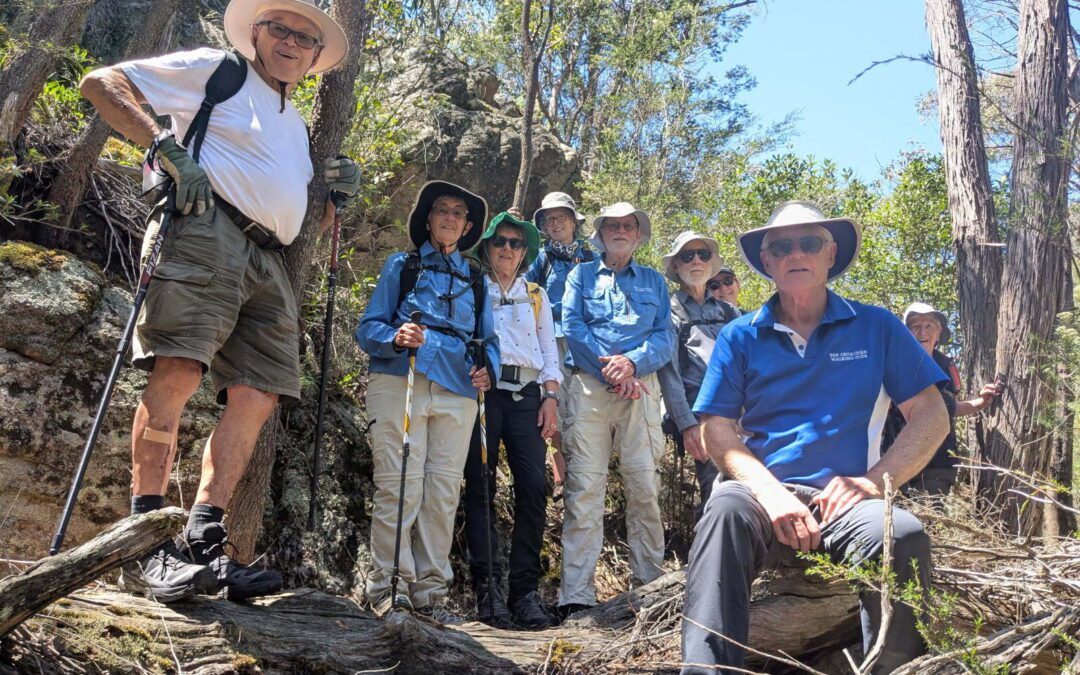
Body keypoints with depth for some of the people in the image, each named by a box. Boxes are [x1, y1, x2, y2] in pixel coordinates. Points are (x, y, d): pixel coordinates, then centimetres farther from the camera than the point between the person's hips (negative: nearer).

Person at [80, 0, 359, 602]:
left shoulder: (299, 130, 32)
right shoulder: (215, 69, 13)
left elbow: (309, 223, 34)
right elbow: (101, 83, 6)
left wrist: (337, 193, 13)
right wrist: (166, 146, -9)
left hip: (271, 261, 7)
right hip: (207, 232, -7)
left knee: (257, 398, -4)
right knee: (178, 372, -22)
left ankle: (201, 546, -1)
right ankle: (147, 547, -19)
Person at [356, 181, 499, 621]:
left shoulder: (476, 281, 24)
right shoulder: (401, 266, 15)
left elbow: (489, 338, 21)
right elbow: (368, 328, 7)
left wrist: (489, 369, -1)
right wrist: (395, 337, -15)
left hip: (457, 391, 3)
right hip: (401, 382, -3)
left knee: (443, 492, -1)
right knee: (399, 486, -10)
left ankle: (429, 590, 7)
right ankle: (388, 588, -2)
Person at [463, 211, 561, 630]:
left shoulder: (536, 295, 23)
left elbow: (549, 348, 18)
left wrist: (551, 397, 6)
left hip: (526, 393, 2)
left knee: (534, 485, -10)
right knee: (481, 485, -7)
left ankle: (526, 588, -4)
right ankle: (487, 588, -4)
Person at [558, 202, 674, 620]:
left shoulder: (654, 281, 22)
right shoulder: (582, 275, 20)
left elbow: (665, 337, 9)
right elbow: (571, 327, 5)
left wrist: (633, 362, -11)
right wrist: (608, 367, -8)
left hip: (640, 389, 1)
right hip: (587, 387, -1)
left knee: (644, 486, -6)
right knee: (584, 487, -8)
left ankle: (649, 585, 3)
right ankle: (576, 596, -8)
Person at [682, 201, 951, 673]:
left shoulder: (877, 328, 10)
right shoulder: (740, 337, 9)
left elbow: (931, 417, 6)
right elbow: (717, 431, 2)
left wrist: (874, 481, -9)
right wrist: (771, 493, -15)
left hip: (844, 500, 1)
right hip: (764, 493, 0)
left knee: (903, 535, -31)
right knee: (726, 510, -34)